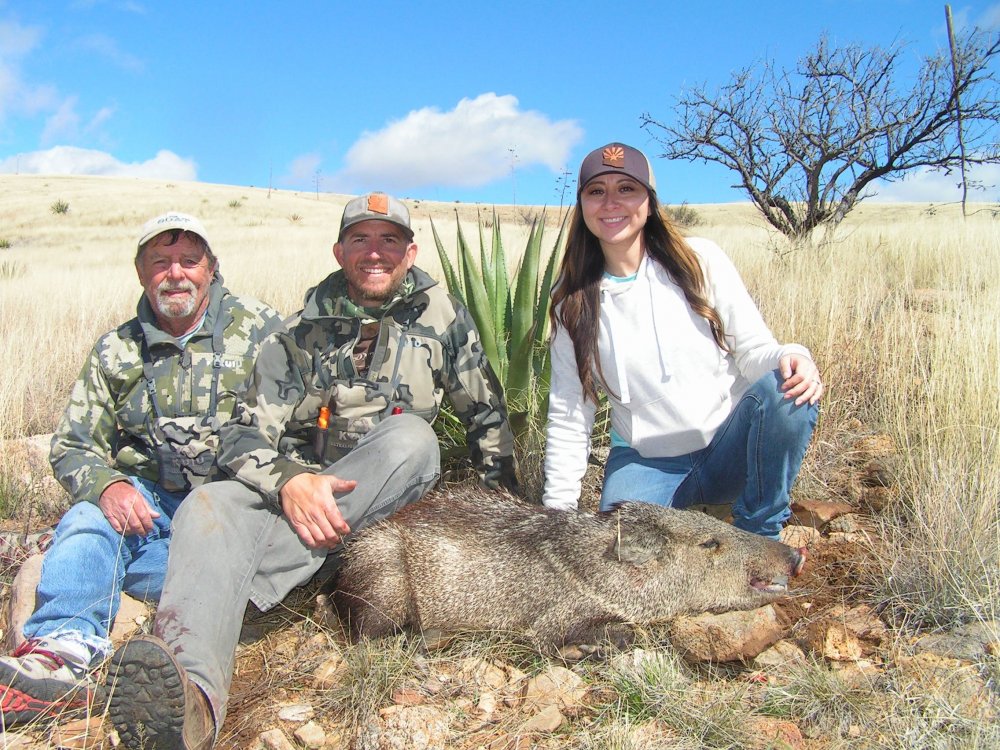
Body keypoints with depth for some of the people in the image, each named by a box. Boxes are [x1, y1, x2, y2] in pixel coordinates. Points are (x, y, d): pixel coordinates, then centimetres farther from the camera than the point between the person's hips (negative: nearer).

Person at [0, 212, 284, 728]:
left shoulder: (260, 330, 4)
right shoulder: (116, 351, 12)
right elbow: (72, 446, 9)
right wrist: (107, 486, -14)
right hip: (147, 500, 2)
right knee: (86, 522, -29)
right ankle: (64, 648, -47)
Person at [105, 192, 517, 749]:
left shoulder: (441, 314, 7)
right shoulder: (303, 333, 6)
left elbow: (487, 415, 14)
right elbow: (246, 434, -3)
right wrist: (290, 482, -25)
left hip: (391, 497, 0)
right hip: (298, 490, 1)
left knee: (411, 435, -31)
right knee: (210, 505, -28)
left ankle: (236, 582, -34)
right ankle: (193, 696, -55)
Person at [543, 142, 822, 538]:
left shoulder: (700, 260, -3)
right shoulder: (572, 300, 0)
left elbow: (754, 348, -3)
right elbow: (568, 415, 2)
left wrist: (791, 358, -27)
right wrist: (558, 508, -2)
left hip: (729, 447, 0)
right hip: (644, 462, 0)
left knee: (784, 389, -29)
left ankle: (758, 538, -10)